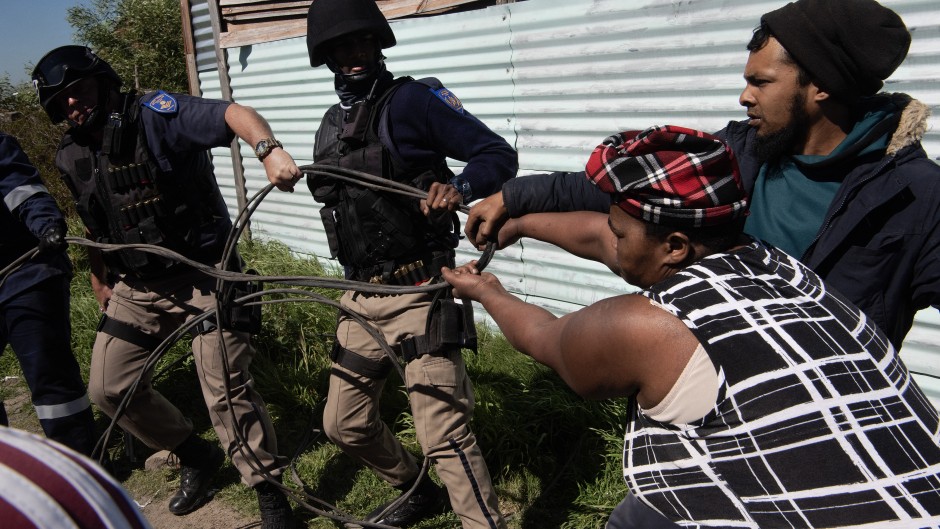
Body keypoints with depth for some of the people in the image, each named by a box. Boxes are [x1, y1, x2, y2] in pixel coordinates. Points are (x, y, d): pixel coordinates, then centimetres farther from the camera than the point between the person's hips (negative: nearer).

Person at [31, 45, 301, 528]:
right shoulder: (73, 158, 7)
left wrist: (269, 149, -49)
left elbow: (233, 114, -30)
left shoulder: (154, 114, -14)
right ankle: (196, 456, 30)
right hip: (137, 289, 7)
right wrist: (100, 281, 25)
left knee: (227, 391, -9)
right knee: (109, 388, 9)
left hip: (202, 276, -7)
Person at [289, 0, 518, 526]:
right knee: (345, 424, 18)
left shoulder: (413, 98, -8)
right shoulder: (333, 124, 13)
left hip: (418, 295, -8)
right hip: (361, 298, 8)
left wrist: (459, 186, -32)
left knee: (444, 434, -9)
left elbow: (500, 154, -13)